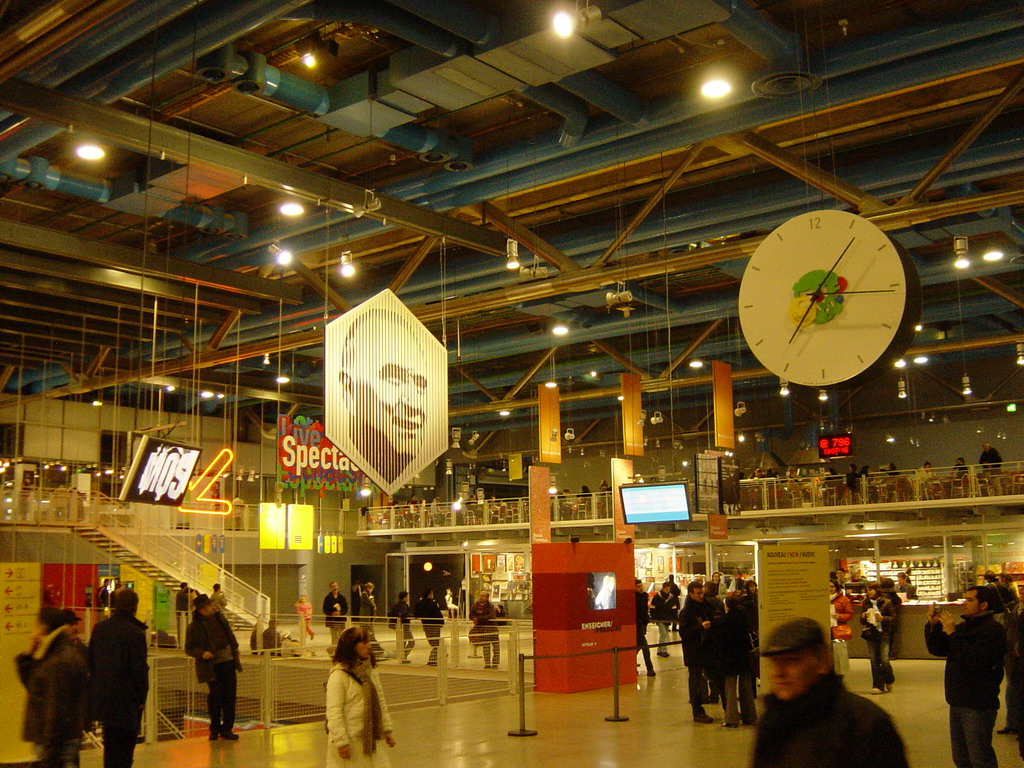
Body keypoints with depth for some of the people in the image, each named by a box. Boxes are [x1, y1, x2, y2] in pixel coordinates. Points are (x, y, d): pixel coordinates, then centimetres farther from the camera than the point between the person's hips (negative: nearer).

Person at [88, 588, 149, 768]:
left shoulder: (99, 629, 4)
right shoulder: (135, 633, -18)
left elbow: (90, 661, 11)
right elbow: (140, 669, -16)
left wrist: (97, 684, 18)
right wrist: (141, 697, -5)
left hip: (102, 697, 6)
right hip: (126, 701, -6)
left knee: (110, 745, 18)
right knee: (124, 748, 2)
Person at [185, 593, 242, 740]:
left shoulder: (219, 618, 10)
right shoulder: (194, 627, -6)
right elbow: (189, 648, -3)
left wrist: (235, 648, 18)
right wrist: (202, 653, -19)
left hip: (228, 662, 5)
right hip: (212, 666, -5)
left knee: (230, 695, 4)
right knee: (216, 696, -1)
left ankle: (227, 728, 13)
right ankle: (215, 728, 16)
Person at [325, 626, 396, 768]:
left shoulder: (371, 671, 8)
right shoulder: (338, 675, -16)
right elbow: (333, 712, -18)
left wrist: (386, 730, 14)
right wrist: (341, 742, -19)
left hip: (370, 739, 7)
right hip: (349, 742, -7)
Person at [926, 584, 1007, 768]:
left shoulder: (993, 629, -14)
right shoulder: (964, 626, 14)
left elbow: (976, 661, -26)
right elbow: (936, 649, 14)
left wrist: (952, 634, -24)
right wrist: (933, 625, -1)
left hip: (978, 706, -9)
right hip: (958, 702, 9)